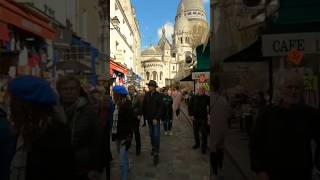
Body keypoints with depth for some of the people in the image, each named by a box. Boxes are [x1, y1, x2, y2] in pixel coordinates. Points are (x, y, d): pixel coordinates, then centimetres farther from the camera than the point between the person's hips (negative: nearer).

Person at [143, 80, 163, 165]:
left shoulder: (158, 96, -10)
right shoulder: (146, 95, 2)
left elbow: (160, 108, -12)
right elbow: (144, 106, 6)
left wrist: (156, 118, -18)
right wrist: (145, 116, 2)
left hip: (156, 119, -4)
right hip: (149, 118, 4)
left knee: (156, 135, -4)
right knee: (151, 134, 15)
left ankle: (156, 153, 1)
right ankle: (153, 147, 35)